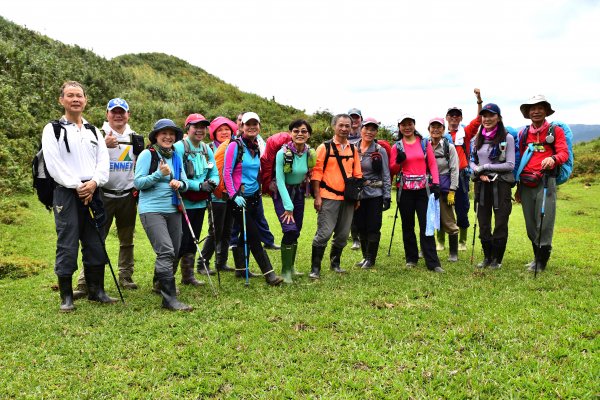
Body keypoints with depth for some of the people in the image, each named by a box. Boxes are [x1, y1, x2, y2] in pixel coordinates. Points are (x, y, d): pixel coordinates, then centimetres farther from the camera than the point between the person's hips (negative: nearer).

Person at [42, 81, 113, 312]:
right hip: (66, 193, -4)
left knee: (95, 244, 7)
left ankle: (96, 290, 19)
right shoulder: (53, 129, 2)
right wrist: (77, 186, -13)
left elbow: (103, 160, 8)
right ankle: (66, 296, 8)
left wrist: (94, 182, -9)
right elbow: (53, 164, -8)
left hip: (91, 193, 5)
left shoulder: (93, 131, 17)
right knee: (67, 245, -3)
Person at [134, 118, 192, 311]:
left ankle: (161, 283, 38)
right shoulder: (147, 154, -5)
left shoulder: (176, 157, 13)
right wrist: (159, 174, -20)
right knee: (166, 251, -16)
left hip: (173, 210, 7)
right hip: (151, 209, -7)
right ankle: (169, 298, -12)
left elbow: (185, 182, 14)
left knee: (174, 252, 13)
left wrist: (180, 184, -9)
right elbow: (138, 182, -9)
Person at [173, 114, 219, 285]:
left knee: (193, 241, 16)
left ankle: (188, 275, 30)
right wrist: (199, 185, -22)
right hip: (183, 204, -7)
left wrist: (212, 182, -10)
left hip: (200, 203, 7)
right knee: (181, 241, -6)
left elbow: (215, 174, 13)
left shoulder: (207, 149, 9)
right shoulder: (179, 147, -13)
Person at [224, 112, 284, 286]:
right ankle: (269, 273, -3)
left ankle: (241, 269, 24)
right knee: (253, 236, -5)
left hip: (253, 196, 7)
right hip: (240, 198, -7)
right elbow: (226, 172, -13)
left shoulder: (256, 147, 10)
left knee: (246, 234, 12)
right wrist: (234, 195, -18)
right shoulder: (235, 145, -11)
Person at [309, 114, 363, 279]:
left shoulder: (353, 149, 11)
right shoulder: (324, 147, -3)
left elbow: (357, 174, 16)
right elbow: (316, 173, -6)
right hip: (329, 197, -5)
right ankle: (315, 268, 2)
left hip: (348, 198, 5)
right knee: (324, 233, -8)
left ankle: (335, 263, 28)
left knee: (343, 234, 11)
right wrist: (317, 197, -10)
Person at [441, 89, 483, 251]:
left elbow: (479, 119, -7)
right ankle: (440, 241, 15)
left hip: (461, 175, -1)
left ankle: (462, 242, 15)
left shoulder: (465, 133, 7)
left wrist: (479, 100, -18)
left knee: (462, 209, 4)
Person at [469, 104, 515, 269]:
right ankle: (487, 257, 24)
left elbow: (510, 165, -10)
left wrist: (486, 167, -14)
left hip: (501, 185, -5)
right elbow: (472, 161, 12)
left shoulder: (507, 138, -6)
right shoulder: (477, 138, 10)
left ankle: (497, 259, 16)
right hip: (482, 185, 5)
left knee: (500, 224, 2)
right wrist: (479, 172, -8)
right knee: (483, 224, 10)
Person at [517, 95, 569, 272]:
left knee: (544, 223, -6)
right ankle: (538, 256, 22)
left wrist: (553, 158, -28)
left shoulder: (556, 131, 6)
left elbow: (564, 153, -4)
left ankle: (541, 262, 5)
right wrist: (518, 187, 18)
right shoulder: (523, 134, 16)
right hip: (526, 184, 4)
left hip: (545, 182, -4)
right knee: (530, 225, 7)